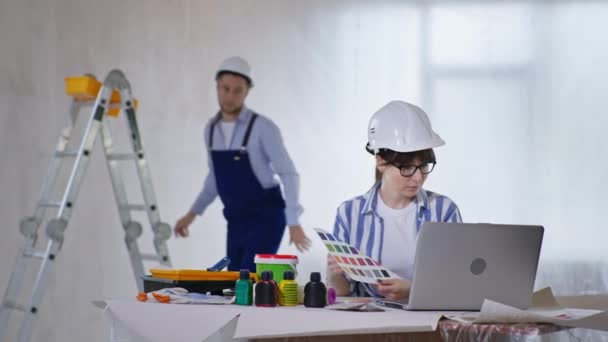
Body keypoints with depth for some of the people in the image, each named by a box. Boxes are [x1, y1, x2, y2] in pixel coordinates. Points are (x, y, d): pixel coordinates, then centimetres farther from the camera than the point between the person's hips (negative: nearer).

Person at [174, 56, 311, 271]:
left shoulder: (263, 128, -14)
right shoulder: (211, 129, 6)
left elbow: (288, 174, -14)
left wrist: (294, 223, -21)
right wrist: (192, 214, 16)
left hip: (266, 217, -6)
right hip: (237, 221, 7)